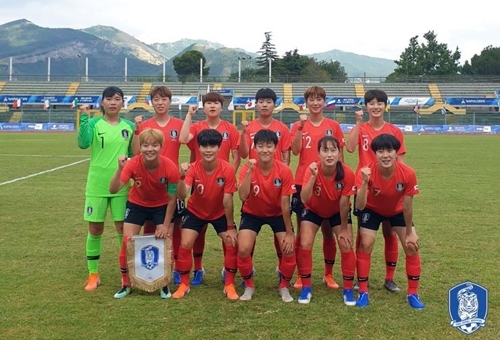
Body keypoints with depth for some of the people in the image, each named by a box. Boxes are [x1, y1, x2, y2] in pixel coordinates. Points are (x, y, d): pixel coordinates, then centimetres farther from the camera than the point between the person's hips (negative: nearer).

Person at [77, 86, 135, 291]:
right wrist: (84, 117, -29)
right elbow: (83, 143, -24)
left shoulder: (129, 126, 5)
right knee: (95, 230, 6)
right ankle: (93, 274, 18)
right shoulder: (94, 123, -5)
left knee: (123, 228, 6)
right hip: (97, 185, -2)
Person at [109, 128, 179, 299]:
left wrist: (166, 226, -15)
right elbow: (113, 189, -37)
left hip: (161, 206, -1)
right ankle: (126, 284, 13)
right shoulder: (133, 164, -29)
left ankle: (164, 284, 11)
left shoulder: (170, 168, -30)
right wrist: (120, 169, -51)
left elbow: (172, 199, -18)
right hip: (137, 204, 1)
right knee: (127, 242, -5)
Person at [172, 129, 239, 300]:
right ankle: (184, 284, 7)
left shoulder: (228, 170, -27)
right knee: (185, 244, -11)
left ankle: (229, 285, 4)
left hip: (220, 213, 0)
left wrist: (230, 227, -17)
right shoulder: (193, 168, -26)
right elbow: (181, 195, -37)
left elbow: (227, 200, -22)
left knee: (232, 243, -12)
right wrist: (182, 177, -54)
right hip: (195, 212, 0)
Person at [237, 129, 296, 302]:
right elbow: (243, 197, -36)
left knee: (289, 250, -16)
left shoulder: (284, 171, -22)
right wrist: (249, 171, -43)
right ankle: (249, 286, 7)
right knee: (243, 249, -19)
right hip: (252, 213, 0)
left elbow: (285, 204, -16)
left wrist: (289, 233, -13)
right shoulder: (247, 168, -22)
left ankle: (284, 287, 11)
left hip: (277, 214, 0)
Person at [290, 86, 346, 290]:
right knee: (302, 232, 5)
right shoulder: (298, 125, 4)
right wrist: (301, 127, -18)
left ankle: (329, 274, 21)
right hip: (303, 183, 0)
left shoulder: (333, 126, 5)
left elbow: (340, 155, 8)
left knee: (328, 231, 7)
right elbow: (295, 150, -11)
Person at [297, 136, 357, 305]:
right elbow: (304, 199, -43)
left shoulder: (347, 173, -31)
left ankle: (348, 290, 10)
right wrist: (313, 176, -53)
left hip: (337, 212, 1)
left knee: (346, 246, -8)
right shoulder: (312, 169, -32)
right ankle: (306, 288, 4)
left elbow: (344, 203, -21)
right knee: (305, 245, -13)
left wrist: (343, 229, -12)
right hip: (313, 210, 0)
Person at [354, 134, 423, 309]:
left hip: (397, 210, 1)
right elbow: (360, 206, -41)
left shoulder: (408, 173, -33)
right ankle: (363, 292, 2)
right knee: (366, 244, -13)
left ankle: (413, 294, 9)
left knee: (412, 246, -7)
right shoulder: (366, 172, -35)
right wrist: (365, 183, -56)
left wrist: (409, 233, -12)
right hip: (372, 209, -1)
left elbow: (407, 206, -21)